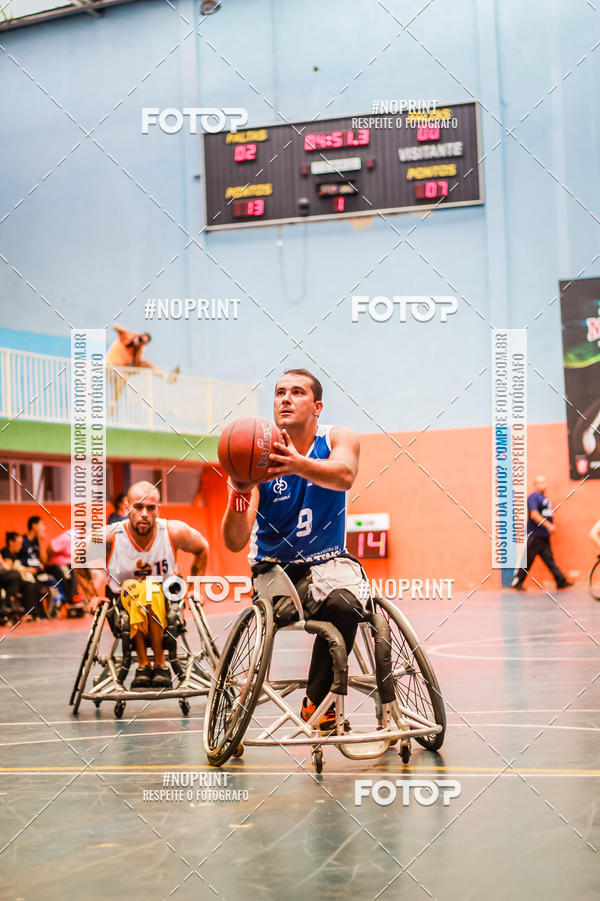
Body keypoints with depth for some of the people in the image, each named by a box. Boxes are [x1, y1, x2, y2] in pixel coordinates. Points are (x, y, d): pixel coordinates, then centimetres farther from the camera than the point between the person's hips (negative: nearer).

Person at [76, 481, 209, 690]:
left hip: (165, 612, 0)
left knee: (151, 589, -33)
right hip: (123, 611, 0)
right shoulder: (110, 537, -15)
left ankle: (159, 664, -24)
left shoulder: (174, 532, -13)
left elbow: (202, 549, 10)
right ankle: (143, 665, -26)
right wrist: (92, 596, 1)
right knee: (132, 587, -33)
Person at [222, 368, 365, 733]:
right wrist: (239, 495, -38)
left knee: (344, 604, -33)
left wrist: (299, 464, -52)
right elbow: (235, 543, -17)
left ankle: (317, 702, -12)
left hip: (329, 561, 1)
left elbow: (344, 475, -31)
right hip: (275, 566, -1)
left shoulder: (339, 440, -4)